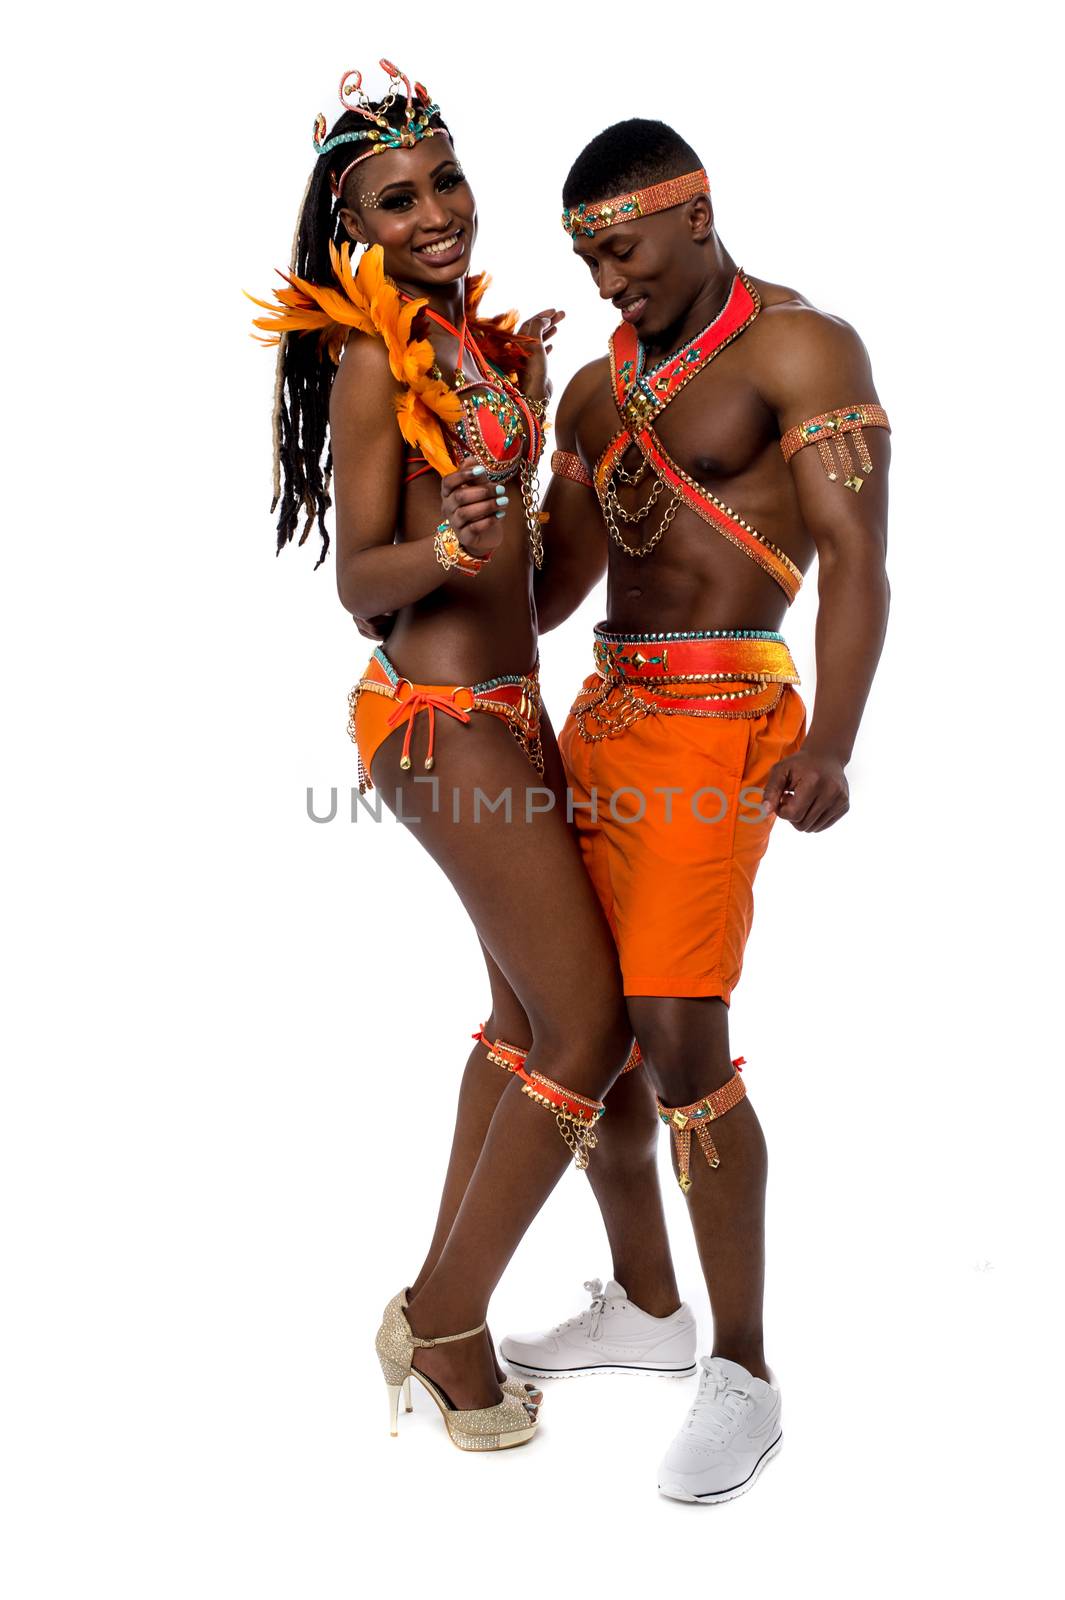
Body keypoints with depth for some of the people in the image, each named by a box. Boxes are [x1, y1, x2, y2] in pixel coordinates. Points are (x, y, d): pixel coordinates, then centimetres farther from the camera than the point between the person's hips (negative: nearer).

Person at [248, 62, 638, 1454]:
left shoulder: (480, 339, 12)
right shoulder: (373, 356, -13)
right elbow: (360, 578, -16)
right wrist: (451, 550, -35)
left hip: (506, 703, 9)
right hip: (444, 719, -9)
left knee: (526, 1013, 14)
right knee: (590, 1028, -8)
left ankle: (439, 1311, 27)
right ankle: (446, 1321, 9)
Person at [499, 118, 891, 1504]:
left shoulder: (802, 350, -5)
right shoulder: (598, 386, 17)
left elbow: (856, 558, -15)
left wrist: (829, 745, -28)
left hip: (719, 716, -8)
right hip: (605, 710, 8)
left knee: (678, 1035, -16)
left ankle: (745, 1376, -1)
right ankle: (646, 1306, 27)